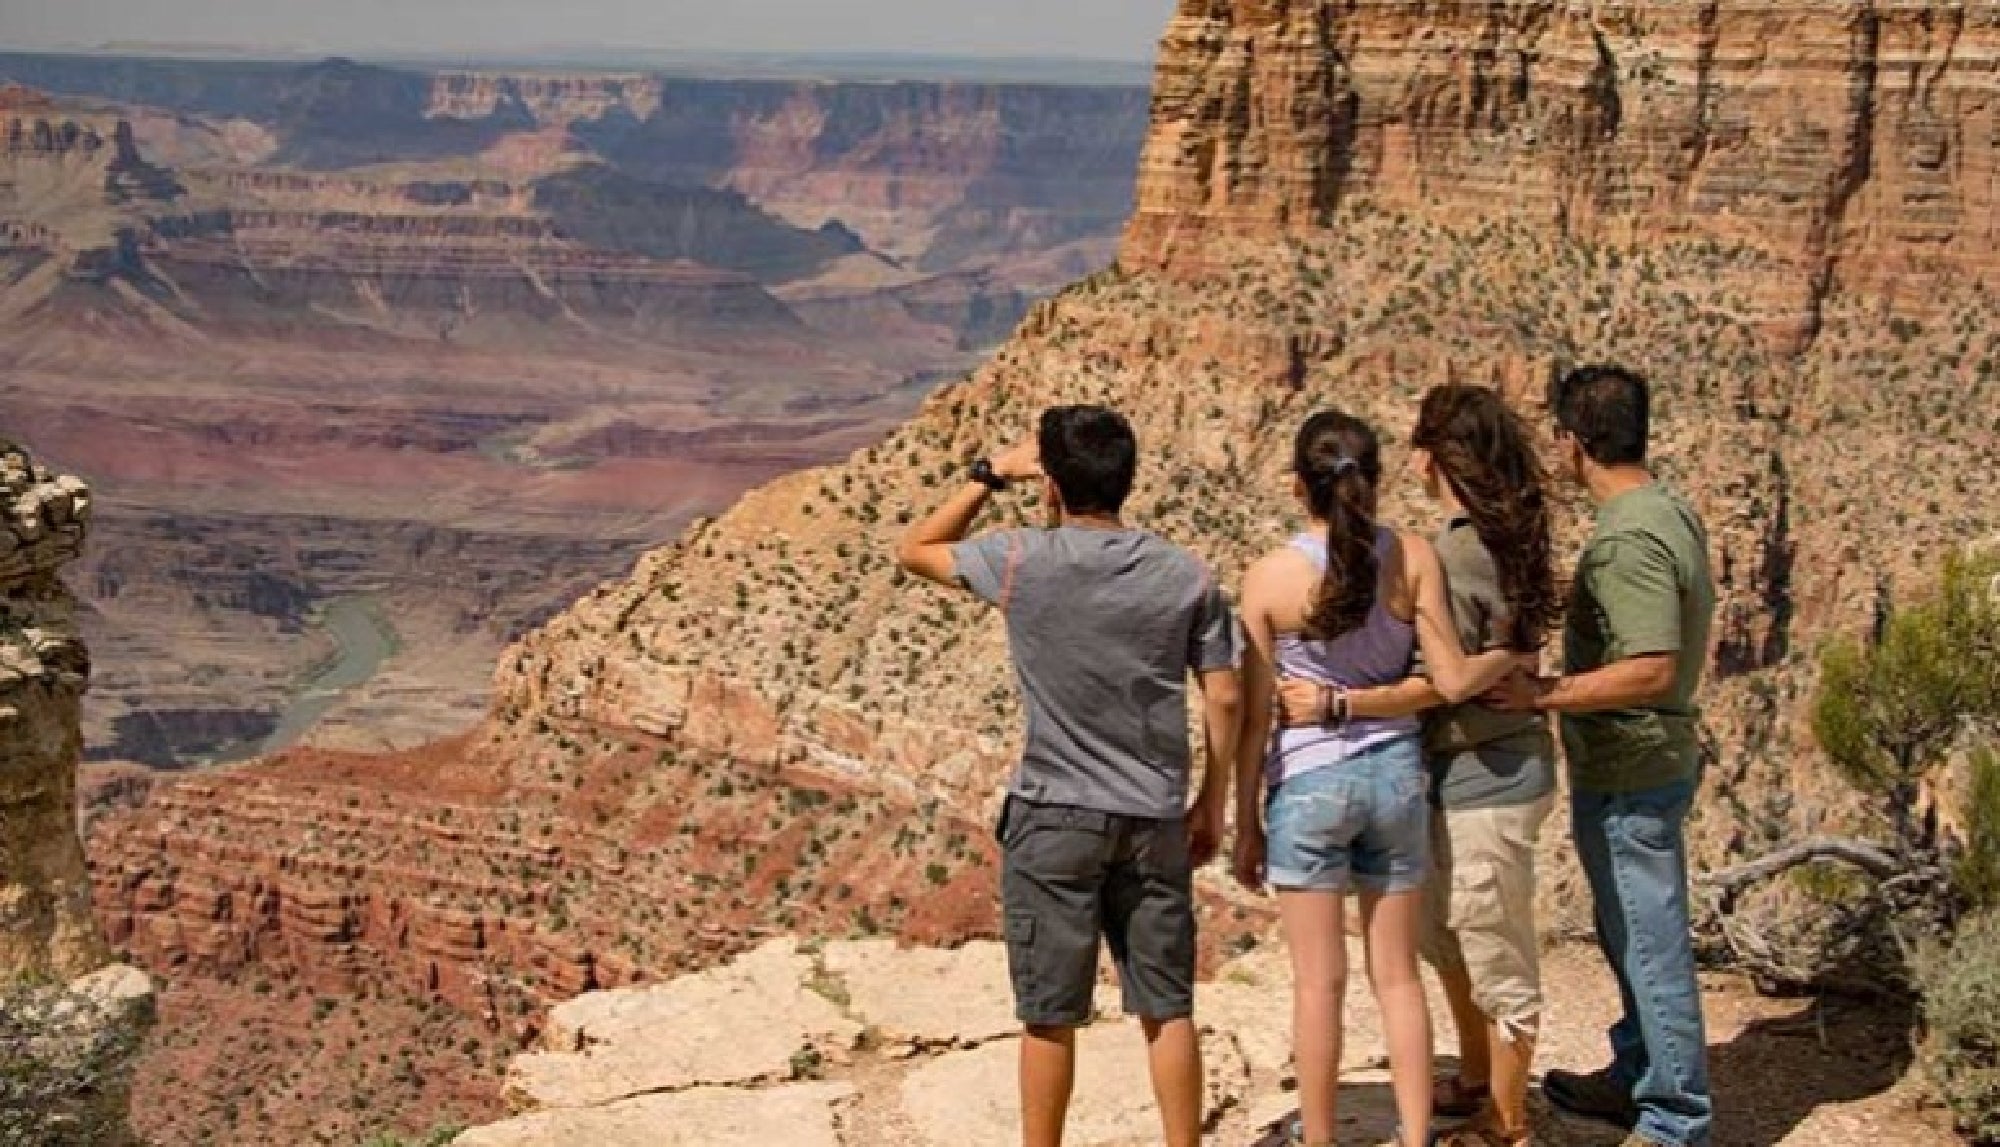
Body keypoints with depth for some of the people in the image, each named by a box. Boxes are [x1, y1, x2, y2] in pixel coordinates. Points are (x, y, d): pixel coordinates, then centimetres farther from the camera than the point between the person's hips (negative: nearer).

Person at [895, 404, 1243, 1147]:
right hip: (1155, 819, 3)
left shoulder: (1021, 562, -8)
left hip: (1055, 818, -3)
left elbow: (914, 550, 9)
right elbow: (1224, 700, 3)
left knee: (1050, 1016, 6)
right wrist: (1212, 806, 13)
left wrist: (990, 476, 13)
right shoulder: (1186, 576, 0)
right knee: (1168, 1010, 10)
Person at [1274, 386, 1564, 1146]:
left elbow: (1440, 682, -24)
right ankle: (1477, 1083, 40)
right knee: (1445, 937, 25)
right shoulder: (1502, 540, 7)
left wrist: (1336, 704, -23)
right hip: (1469, 773, 10)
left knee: (1497, 957, 4)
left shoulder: (1457, 555, -22)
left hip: (1483, 780, -10)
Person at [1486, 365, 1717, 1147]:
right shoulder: (1672, 514, 6)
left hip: (1628, 776, -10)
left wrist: (1543, 695, -23)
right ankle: (1635, 1078, 36)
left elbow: (1650, 670, -30)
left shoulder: (1627, 540, -24)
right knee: (1630, 934, 22)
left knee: (1650, 942, 1)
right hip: (1659, 755, 10)